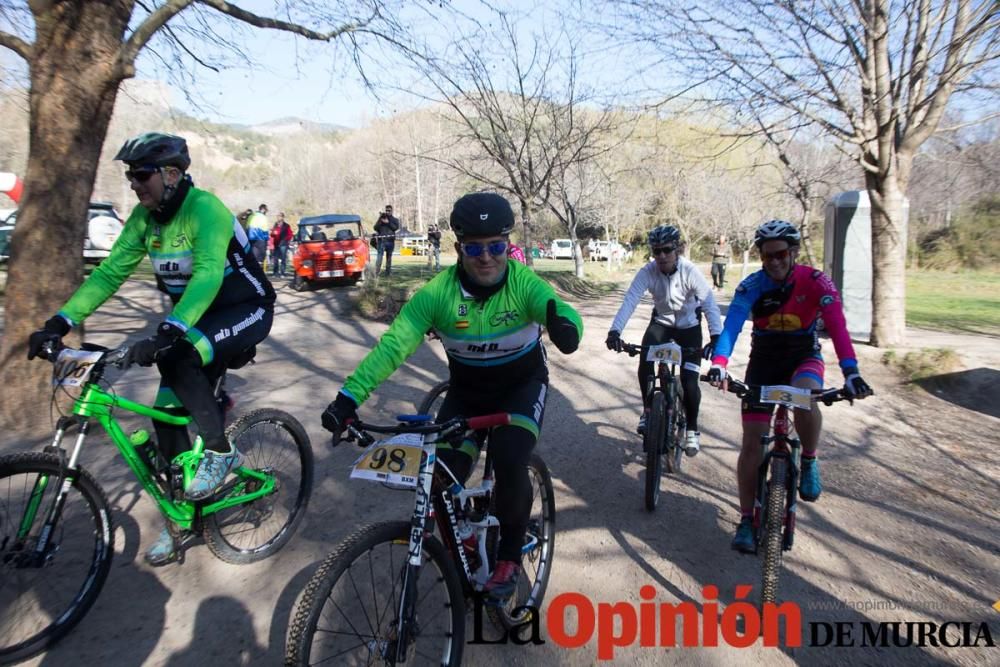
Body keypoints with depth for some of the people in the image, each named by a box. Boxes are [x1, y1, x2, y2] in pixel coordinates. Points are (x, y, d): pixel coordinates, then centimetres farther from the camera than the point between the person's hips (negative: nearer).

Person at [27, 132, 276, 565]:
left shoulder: (205, 209, -24)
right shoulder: (144, 217, -1)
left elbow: (208, 275, -38)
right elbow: (109, 272, -3)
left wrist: (166, 334, -50)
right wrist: (60, 322, -14)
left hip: (245, 310, -7)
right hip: (195, 316, 7)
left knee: (175, 358, -33)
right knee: (169, 415, 0)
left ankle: (220, 451, -14)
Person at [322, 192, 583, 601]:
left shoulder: (524, 284, -23)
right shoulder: (438, 293, -22)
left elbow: (558, 309, -42)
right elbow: (393, 344, -30)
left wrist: (565, 325, -68)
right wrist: (349, 396, -43)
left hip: (522, 386, -1)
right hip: (466, 392, 2)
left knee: (510, 463, -25)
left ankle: (510, 556, 3)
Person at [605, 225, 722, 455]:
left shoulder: (690, 271, -26)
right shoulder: (647, 272, -22)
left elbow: (709, 304, -32)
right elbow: (629, 301, -32)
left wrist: (716, 336, -46)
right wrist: (615, 331, -46)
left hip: (689, 326, -1)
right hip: (661, 323, 2)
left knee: (689, 381, -10)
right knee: (645, 362, -24)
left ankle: (692, 429, 13)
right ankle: (648, 410, 0)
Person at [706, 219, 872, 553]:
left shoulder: (815, 282, -18)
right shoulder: (751, 286, -16)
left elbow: (837, 326, -30)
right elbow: (732, 325, -29)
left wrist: (851, 372, -44)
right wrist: (718, 364, -47)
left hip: (804, 357, -1)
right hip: (763, 362, 1)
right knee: (752, 442, -5)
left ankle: (808, 461, -7)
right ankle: (747, 519, 8)